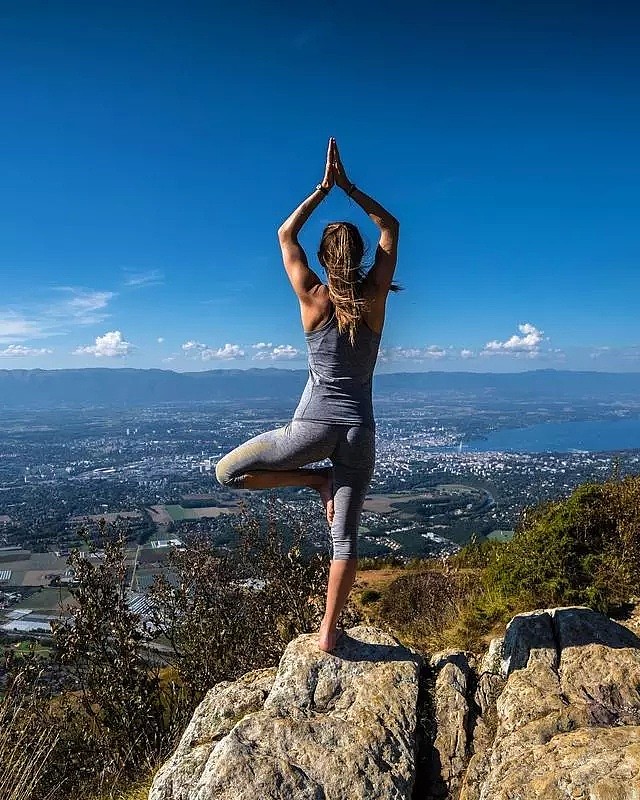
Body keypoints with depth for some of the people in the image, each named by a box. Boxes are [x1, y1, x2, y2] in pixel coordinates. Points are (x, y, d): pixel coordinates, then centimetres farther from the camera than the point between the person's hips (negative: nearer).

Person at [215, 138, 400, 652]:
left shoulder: (313, 298, -6)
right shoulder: (376, 296, -1)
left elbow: (286, 234, 9)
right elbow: (391, 228, 13)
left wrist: (324, 187, 11)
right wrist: (347, 185, 10)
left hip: (314, 425, -3)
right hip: (359, 430, 3)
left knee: (227, 471, 15)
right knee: (346, 535, 10)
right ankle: (329, 631, 16)